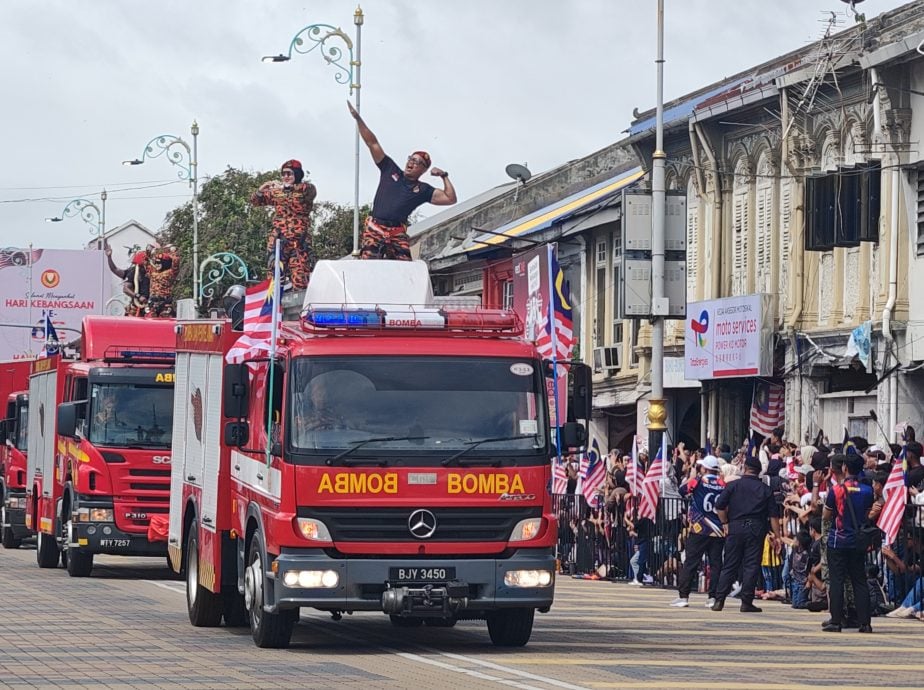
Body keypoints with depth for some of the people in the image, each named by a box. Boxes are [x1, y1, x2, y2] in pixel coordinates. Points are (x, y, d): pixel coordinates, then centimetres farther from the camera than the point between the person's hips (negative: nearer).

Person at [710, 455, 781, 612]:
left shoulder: (733, 486, 2)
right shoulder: (765, 490, 4)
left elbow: (719, 506, -5)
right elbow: (773, 515, 1)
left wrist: (725, 523, 7)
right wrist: (777, 535, 3)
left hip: (735, 528, 1)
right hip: (756, 529, -1)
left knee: (729, 566, 6)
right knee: (751, 566, 1)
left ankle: (719, 601, 3)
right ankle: (746, 602, -3)